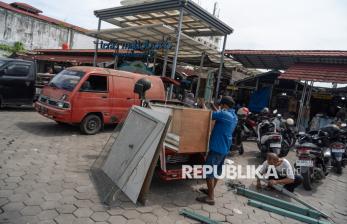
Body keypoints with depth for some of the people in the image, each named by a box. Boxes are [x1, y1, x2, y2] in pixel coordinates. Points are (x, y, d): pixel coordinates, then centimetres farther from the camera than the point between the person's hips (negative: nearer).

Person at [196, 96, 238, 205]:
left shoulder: (224, 114, -19)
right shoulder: (234, 116, 10)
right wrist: (213, 106, 26)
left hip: (217, 147, -10)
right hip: (224, 148, 10)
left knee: (209, 171, -4)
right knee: (217, 170, 19)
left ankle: (210, 197, 0)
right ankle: (211, 190, 34)